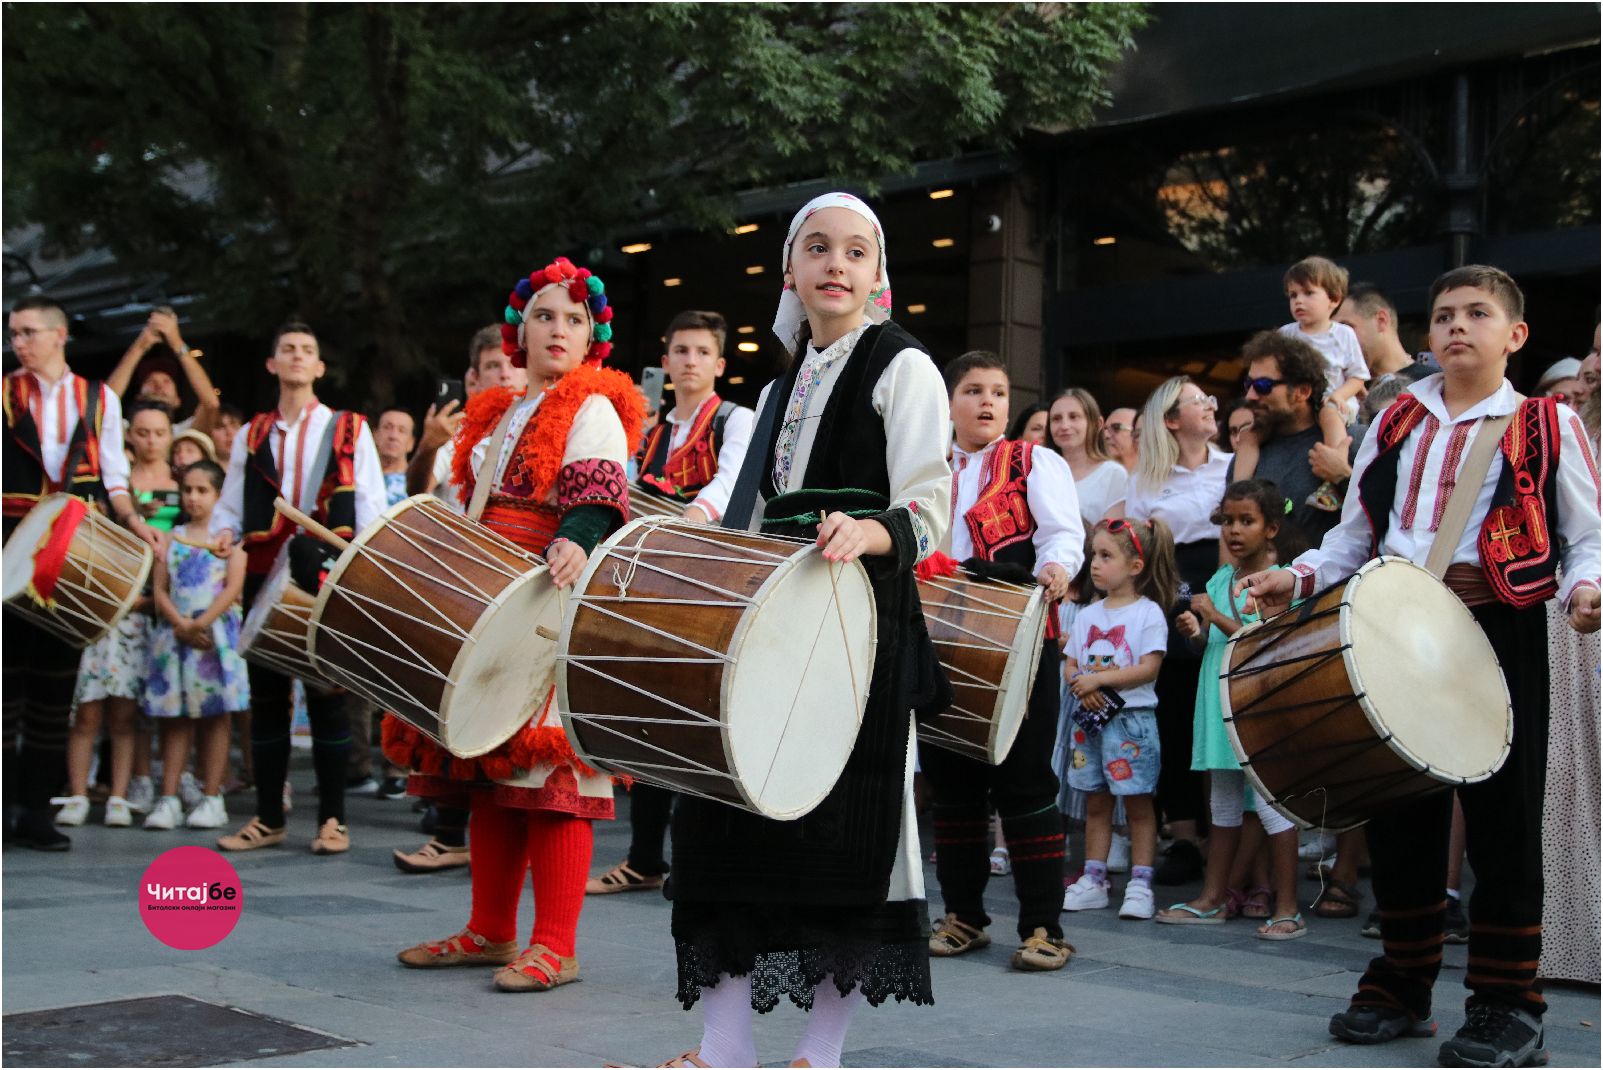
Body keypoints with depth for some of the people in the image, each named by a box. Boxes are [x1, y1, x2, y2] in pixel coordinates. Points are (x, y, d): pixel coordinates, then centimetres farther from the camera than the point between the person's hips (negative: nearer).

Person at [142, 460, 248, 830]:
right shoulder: (172, 538, 12)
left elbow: (234, 587, -7)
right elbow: (159, 589, 5)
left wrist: (201, 623, -16)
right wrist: (180, 624, -10)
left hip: (216, 633, -3)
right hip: (173, 634, 3)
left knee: (214, 715, 0)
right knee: (174, 716, 3)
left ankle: (212, 798, 5)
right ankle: (168, 798, 5)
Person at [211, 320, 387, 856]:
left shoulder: (350, 430, 7)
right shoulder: (251, 436, 15)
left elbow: (371, 509, 2)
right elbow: (230, 504, 15)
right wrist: (225, 533, -7)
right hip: (266, 576, 3)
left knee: (327, 696, -2)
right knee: (266, 696, 5)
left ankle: (332, 819, 5)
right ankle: (268, 819, 14)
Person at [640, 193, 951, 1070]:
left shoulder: (903, 367, -1)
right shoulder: (782, 387, 19)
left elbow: (927, 513, -10)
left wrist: (863, 533, -29)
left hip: (863, 618, -6)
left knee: (840, 822, -5)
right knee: (728, 806, 0)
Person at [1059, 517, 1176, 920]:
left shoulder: (1149, 612, -6)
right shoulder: (1087, 614, 12)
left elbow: (1149, 668, -15)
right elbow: (1069, 664, 11)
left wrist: (1099, 679, -19)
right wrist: (1081, 686, -10)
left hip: (1132, 719, -6)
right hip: (1089, 718, 6)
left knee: (1138, 804, 0)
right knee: (1096, 803, 11)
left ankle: (1140, 884, 4)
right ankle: (1093, 880, 17)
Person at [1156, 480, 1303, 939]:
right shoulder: (1220, 579, 11)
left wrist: (1217, 617, -19)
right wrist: (1195, 630, -2)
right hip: (1220, 702, 7)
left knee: (1271, 803, -5)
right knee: (1222, 804, 15)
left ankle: (1287, 909, 2)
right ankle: (1213, 899, 24)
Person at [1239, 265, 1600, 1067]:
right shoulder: (1395, 426, 16)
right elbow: (1355, 535, 17)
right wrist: (1297, 578, 1)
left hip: (1500, 630, -4)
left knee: (1502, 814, -1)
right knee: (1400, 807, 8)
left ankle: (1507, 1005, 9)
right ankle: (1402, 986, 21)